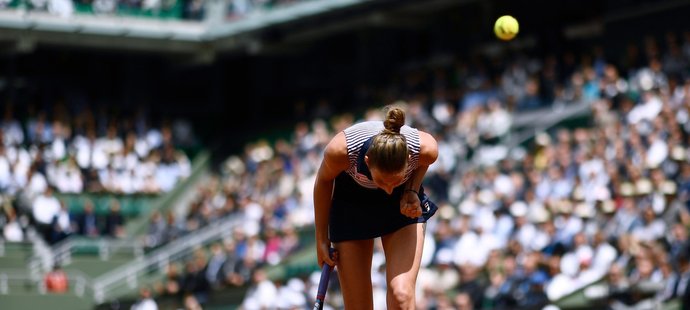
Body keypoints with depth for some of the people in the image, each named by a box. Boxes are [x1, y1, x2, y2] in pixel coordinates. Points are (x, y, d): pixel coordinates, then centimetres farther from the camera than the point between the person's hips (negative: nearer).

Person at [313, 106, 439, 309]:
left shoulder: (426, 148, -32)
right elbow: (323, 181, -11)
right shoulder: (340, 151, -36)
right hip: (351, 204, 0)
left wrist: (411, 191, -21)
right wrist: (322, 239, -5)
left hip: (404, 204, 0)